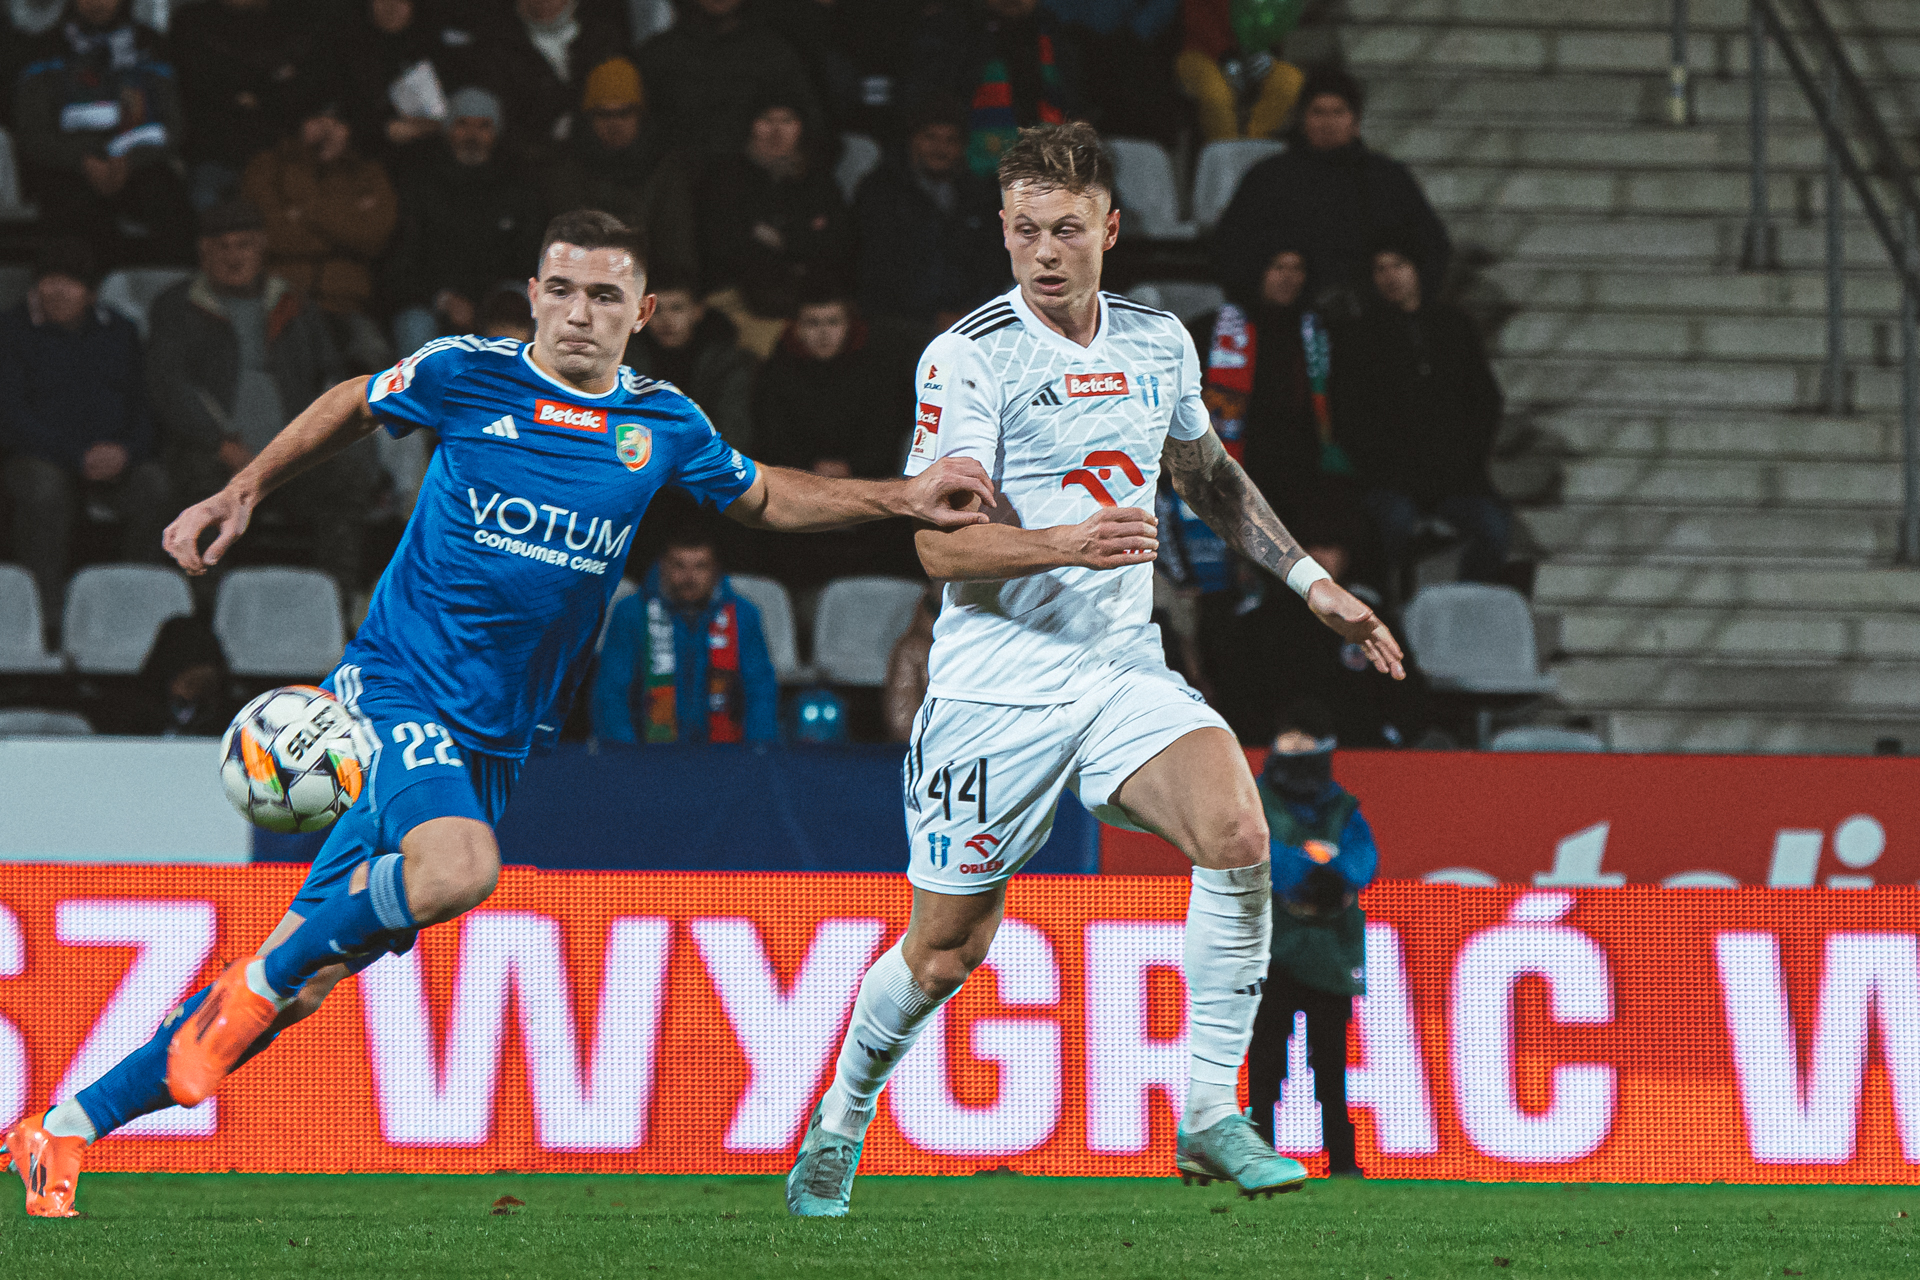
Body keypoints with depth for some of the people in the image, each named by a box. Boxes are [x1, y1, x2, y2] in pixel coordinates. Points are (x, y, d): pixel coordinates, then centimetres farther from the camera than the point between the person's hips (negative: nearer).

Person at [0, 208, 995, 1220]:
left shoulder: (664, 425, 6)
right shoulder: (466, 375, -4)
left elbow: (764, 498, 23)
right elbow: (351, 408, 15)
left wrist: (905, 498, 13)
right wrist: (241, 494, 10)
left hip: (496, 738, 5)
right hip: (396, 686, -4)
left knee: (307, 974, 2)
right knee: (459, 869, -35)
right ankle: (256, 983, -11)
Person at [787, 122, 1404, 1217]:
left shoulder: (1160, 343, 6)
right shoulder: (970, 356, -11)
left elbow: (1210, 476, 26)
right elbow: (942, 545, -18)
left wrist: (1314, 582, 23)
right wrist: (1069, 541, -35)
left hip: (1127, 672, 4)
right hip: (998, 685, -4)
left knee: (1236, 830, -23)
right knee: (946, 951, 3)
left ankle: (1211, 1118, -15)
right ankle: (840, 1124, 32)